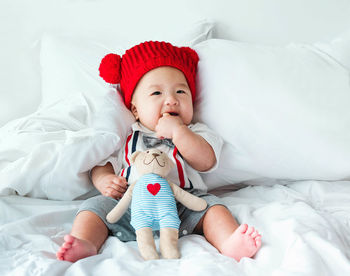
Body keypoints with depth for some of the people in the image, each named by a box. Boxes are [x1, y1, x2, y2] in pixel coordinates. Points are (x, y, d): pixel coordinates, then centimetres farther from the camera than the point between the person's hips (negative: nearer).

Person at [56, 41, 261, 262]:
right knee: (96, 205, -16)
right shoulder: (125, 137, 17)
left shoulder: (195, 133, 15)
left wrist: (177, 131, -10)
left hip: (183, 205, -1)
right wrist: (105, 180, -7)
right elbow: (103, 164, 17)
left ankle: (231, 245, -40)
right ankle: (85, 245, -35)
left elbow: (206, 162, -3)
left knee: (210, 204, -23)